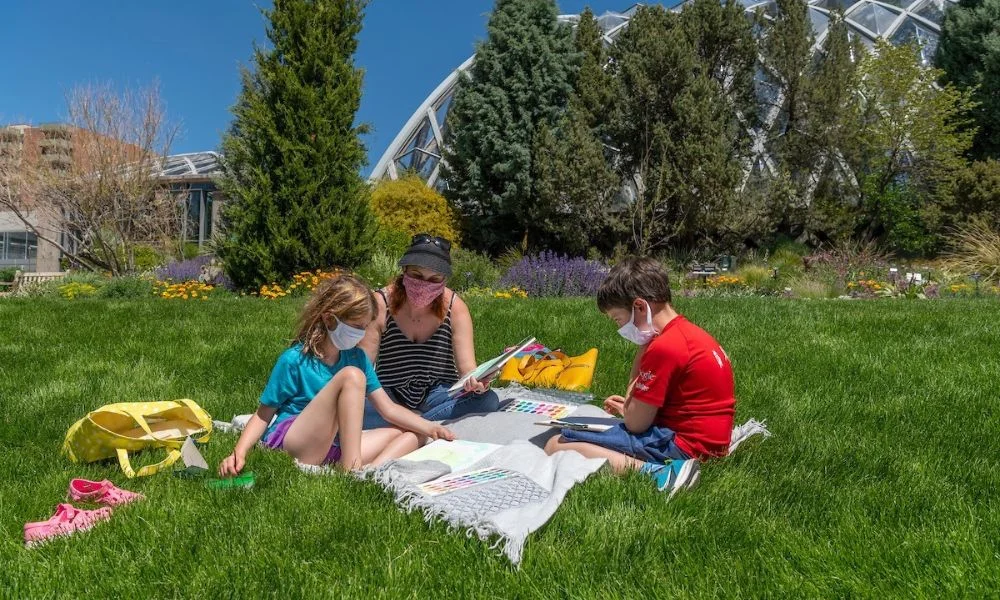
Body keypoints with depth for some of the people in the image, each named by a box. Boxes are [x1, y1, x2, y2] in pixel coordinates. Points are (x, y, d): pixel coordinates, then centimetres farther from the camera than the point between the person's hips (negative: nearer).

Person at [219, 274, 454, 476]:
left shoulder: (357, 357, 9)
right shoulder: (293, 360, -7)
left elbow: (388, 408, 7)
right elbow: (264, 414, 0)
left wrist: (428, 427, -6)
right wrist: (239, 452, -15)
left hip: (331, 450, 7)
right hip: (289, 445, -6)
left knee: (412, 434, -2)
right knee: (351, 376, -25)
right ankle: (351, 472, -30)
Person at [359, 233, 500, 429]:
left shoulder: (455, 307, -9)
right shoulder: (381, 304, -12)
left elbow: (466, 364, -13)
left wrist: (476, 380, -38)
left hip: (438, 394, 2)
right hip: (388, 396, -2)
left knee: (488, 400, -26)